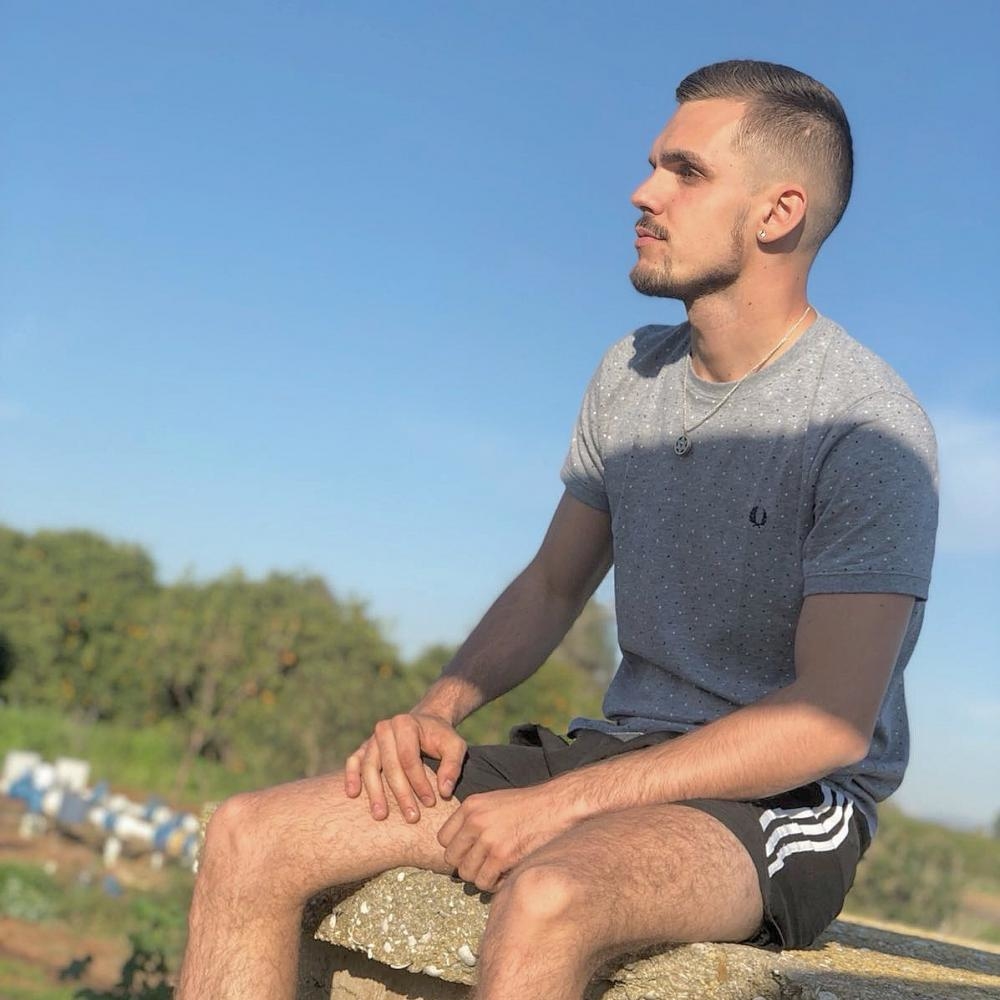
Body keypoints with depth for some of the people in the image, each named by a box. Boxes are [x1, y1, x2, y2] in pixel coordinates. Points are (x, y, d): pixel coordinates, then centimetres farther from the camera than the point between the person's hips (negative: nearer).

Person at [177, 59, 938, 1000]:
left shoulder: (869, 427, -14)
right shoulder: (630, 374, 9)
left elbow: (832, 721, -20)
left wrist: (560, 803, -23)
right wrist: (437, 709, -4)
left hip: (789, 803, -6)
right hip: (623, 748, 7)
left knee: (543, 903, -41)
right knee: (250, 842, -10)